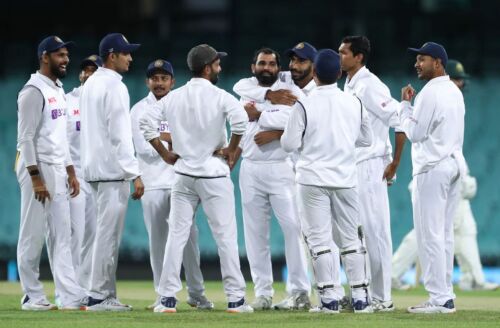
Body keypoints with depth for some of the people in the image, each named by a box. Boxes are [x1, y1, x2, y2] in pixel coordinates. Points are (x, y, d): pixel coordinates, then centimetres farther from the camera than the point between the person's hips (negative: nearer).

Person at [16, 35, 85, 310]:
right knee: (33, 235, -3)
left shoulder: (58, 90, 16)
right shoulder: (33, 91, -13)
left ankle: (69, 296, 3)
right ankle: (32, 297, 2)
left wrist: (70, 172, 17)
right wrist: (36, 178, -21)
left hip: (58, 171, 9)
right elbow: (26, 138, -17)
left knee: (61, 235, 5)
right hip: (38, 169, -9)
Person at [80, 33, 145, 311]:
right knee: (109, 233, -7)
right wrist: (134, 174, -19)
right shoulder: (115, 87, -13)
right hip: (113, 169, -10)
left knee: (107, 232, 13)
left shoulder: (90, 84, 16)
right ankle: (98, 296, -8)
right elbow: (119, 134, -18)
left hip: (94, 169, 10)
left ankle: (107, 295, 14)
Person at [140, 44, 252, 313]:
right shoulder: (219, 96, -9)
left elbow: (146, 121, 3)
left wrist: (165, 154, 7)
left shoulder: (174, 97, 5)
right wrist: (231, 150, -10)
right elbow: (240, 119, -25)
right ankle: (235, 299, 0)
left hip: (183, 174, 4)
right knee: (225, 235, 1)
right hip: (214, 173, -4)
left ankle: (167, 298, 2)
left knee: (176, 235, 6)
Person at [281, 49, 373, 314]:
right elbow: (366, 139, 11)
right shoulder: (354, 103, 0)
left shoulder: (304, 106, -11)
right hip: (345, 179, 3)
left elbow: (289, 144, -8)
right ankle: (360, 298, 8)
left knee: (319, 239, 2)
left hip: (313, 179, -3)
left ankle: (329, 298, -2)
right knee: (351, 239, 10)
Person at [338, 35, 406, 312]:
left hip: (370, 168, -9)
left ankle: (382, 298, -2)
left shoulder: (369, 86, -13)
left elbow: (401, 121, -18)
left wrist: (395, 163, -15)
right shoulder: (348, 87, 14)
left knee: (375, 231, -6)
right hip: (349, 170, 9)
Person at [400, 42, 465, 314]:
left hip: (432, 168, -9)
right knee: (444, 234, 11)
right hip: (454, 164, 9)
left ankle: (439, 299, -11)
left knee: (430, 235, -8)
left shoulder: (429, 92, -14)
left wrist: (405, 105, -2)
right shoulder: (455, 92, 15)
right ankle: (445, 295, 11)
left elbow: (414, 133, -12)